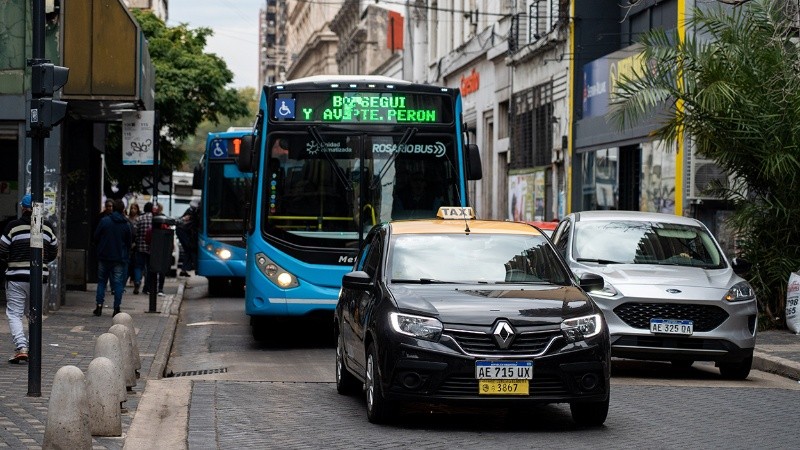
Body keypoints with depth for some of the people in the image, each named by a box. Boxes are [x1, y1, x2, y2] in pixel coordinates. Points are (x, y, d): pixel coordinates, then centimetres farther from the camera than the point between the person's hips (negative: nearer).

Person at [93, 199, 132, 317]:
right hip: (120, 258, 0)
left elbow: (96, 237, -1)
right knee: (118, 283, 4)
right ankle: (116, 308, 0)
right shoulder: (126, 224, -2)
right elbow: (129, 242, 4)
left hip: (104, 256, 0)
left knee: (101, 281, 11)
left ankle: (99, 306, 6)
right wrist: (126, 256, 17)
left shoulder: (104, 221, -6)